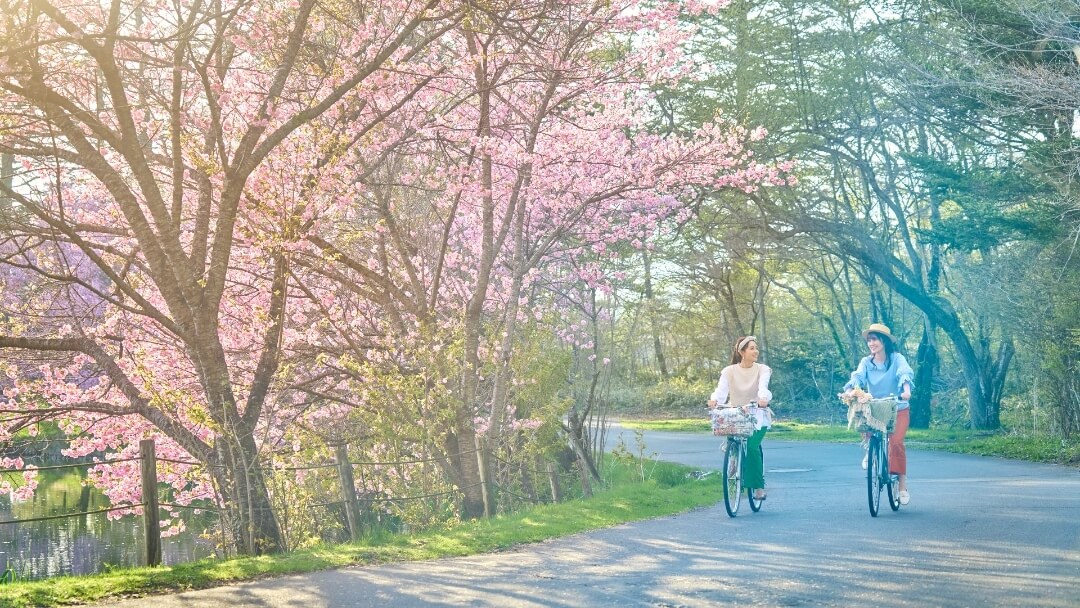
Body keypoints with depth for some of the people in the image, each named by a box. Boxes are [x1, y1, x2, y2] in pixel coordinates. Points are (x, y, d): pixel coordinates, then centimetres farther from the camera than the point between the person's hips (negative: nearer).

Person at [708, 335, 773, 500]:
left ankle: (758, 486, -9)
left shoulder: (762, 369, 0)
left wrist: (763, 398, -42)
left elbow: (763, 386, -19)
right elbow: (721, 388, -15)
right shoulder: (729, 371, 2)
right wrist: (714, 399, -37)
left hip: (757, 417, -1)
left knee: (752, 446, -23)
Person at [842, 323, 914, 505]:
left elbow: (905, 373, -25)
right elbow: (858, 376, -16)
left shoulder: (897, 358, -7)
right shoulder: (866, 362, 1)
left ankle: (903, 485, -10)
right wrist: (849, 389, -37)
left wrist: (906, 389, -46)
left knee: (896, 442, -22)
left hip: (898, 409, -3)